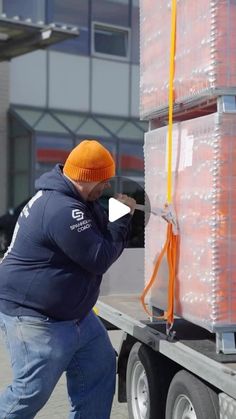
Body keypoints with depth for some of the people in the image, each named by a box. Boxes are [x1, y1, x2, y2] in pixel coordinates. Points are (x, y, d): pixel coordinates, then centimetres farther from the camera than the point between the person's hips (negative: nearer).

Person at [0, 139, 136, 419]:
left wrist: (117, 214, -4)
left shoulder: (72, 198, 5)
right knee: (33, 391, -2)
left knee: (99, 365, 11)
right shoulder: (63, 210, -29)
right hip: (34, 318, -10)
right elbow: (100, 259, -23)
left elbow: (98, 233, 14)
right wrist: (123, 218, -13)